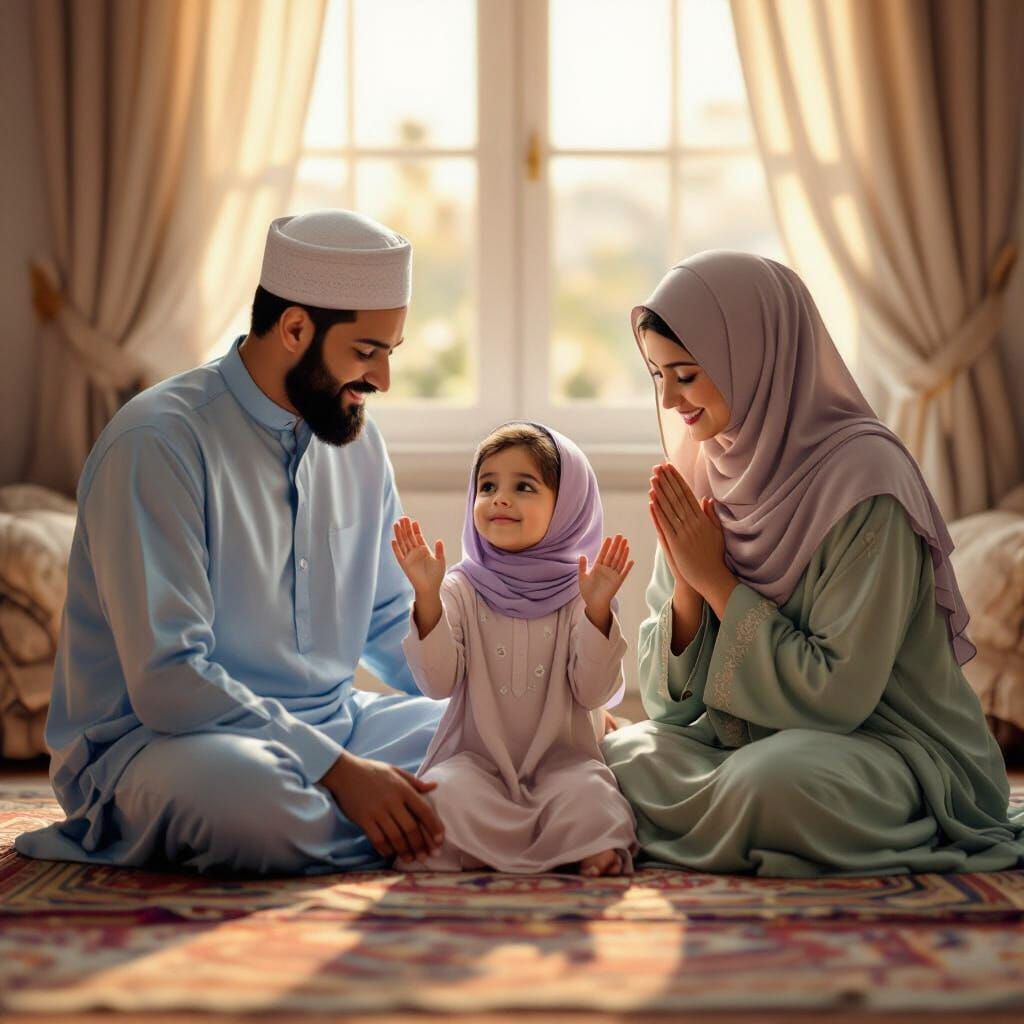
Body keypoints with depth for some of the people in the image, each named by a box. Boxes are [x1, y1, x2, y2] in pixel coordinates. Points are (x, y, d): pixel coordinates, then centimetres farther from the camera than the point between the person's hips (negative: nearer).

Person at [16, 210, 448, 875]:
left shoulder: (357, 439, 8)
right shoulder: (157, 444, -16)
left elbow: (391, 624, 19)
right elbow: (167, 679, -23)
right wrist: (339, 768, -27)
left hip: (330, 724, 7)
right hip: (158, 739, -6)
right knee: (244, 792, -40)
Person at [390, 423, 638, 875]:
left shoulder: (580, 592, 0)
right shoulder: (461, 589, 2)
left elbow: (594, 692, -8)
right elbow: (438, 682, -8)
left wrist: (597, 610, -22)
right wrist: (427, 598, -20)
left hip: (562, 760, -1)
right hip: (476, 758, 1)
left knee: (590, 797, -32)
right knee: (444, 792, -29)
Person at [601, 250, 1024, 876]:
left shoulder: (863, 479, -18)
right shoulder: (706, 473, 3)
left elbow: (837, 695, -20)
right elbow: (671, 701, 4)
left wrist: (717, 580, -16)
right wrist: (687, 584, -15)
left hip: (894, 748, -7)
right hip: (750, 740, 7)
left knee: (771, 782, -35)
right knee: (620, 753, -15)